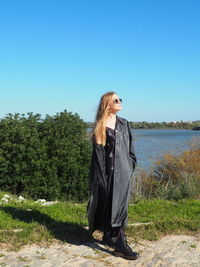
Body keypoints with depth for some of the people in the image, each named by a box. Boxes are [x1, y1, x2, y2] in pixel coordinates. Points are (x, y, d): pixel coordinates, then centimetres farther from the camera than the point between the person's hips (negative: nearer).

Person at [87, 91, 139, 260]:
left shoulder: (124, 124, 11)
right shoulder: (100, 126, -2)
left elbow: (130, 149, 14)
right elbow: (98, 151, -6)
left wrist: (130, 167, 4)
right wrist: (101, 175, -11)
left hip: (122, 171, 4)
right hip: (107, 170, -4)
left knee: (119, 205, 3)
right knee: (107, 204, 0)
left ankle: (109, 236, 16)